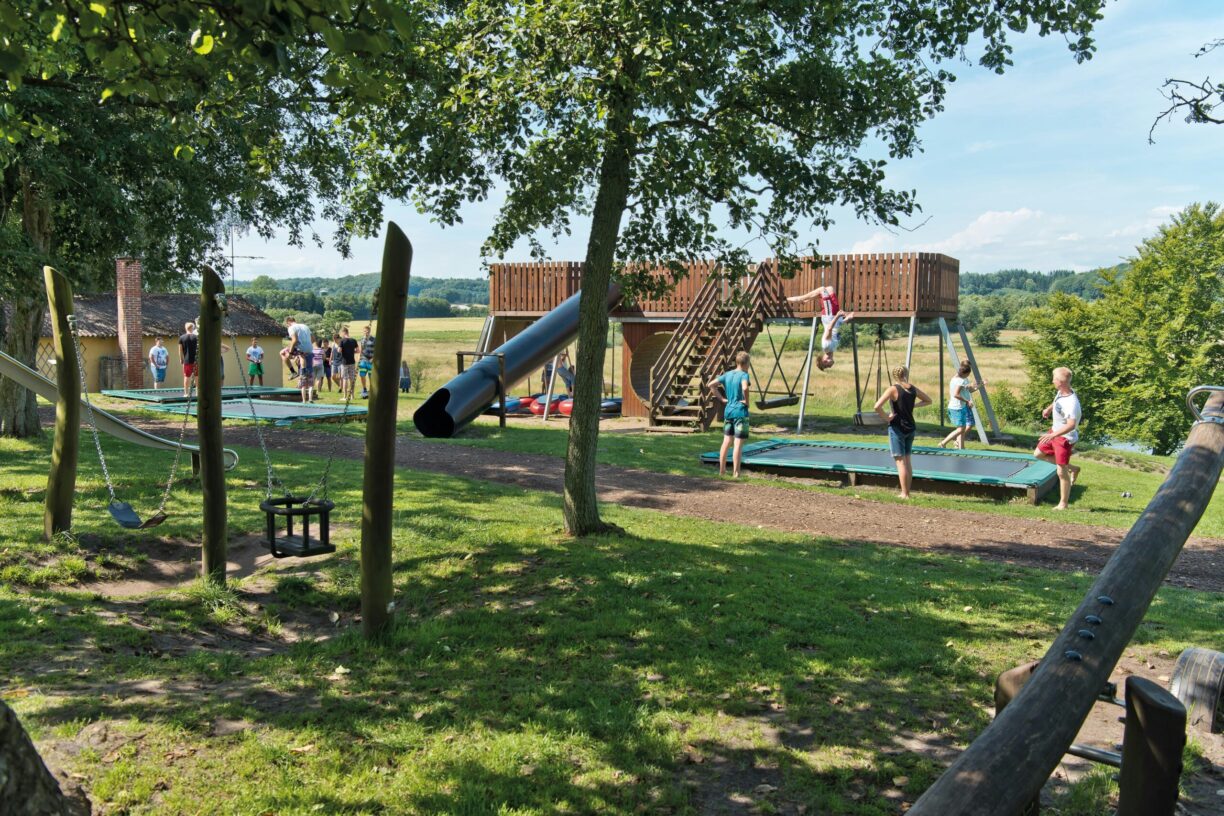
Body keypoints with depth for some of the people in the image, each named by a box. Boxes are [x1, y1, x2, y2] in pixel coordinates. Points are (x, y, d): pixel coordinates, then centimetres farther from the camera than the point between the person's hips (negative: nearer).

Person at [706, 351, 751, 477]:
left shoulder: (727, 374, 8)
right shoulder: (743, 375, -11)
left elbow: (710, 385, 5)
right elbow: (745, 388, -32)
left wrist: (722, 398, 7)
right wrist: (746, 401, -15)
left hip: (728, 410, 6)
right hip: (740, 411, -6)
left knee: (726, 441, 14)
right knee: (738, 444, -2)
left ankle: (722, 470, 20)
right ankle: (736, 473, 0)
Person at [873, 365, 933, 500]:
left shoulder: (893, 389, -12)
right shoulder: (913, 389, 3)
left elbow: (877, 406, -24)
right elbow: (928, 400, 20)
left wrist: (886, 417, -11)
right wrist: (913, 405, 13)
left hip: (897, 428, -5)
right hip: (910, 428, 5)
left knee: (900, 461, -2)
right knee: (907, 460, 14)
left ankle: (904, 494, -1)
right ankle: (907, 492, 19)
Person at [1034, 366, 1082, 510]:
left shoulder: (1071, 403, -33)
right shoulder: (1061, 392, -6)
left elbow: (1071, 425, -42)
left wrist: (1053, 435, -49)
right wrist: (1049, 408, 25)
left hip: (1065, 438, -9)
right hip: (1054, 431, 9)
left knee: (1061, 472, -2)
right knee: (1038, 454, 21)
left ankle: (1063, 504, 11)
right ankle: (1072, 468, 27)